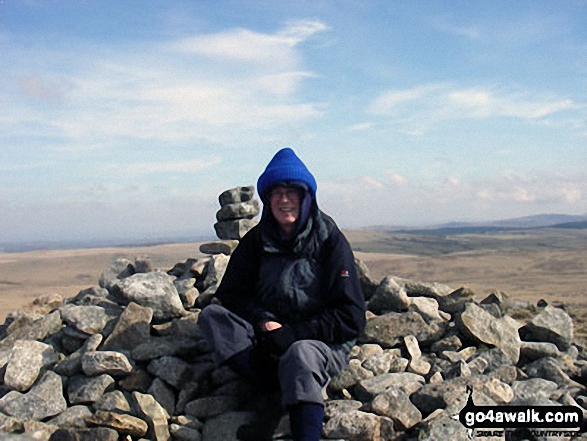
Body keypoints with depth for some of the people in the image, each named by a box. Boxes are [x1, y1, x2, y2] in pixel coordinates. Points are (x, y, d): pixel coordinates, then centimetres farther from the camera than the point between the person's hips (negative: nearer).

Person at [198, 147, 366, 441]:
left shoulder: (330, 241, -7)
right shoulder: (256, 240, 4)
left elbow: (350, 317, -11)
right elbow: (230, 293, 7)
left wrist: (293, 334, -20)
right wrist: (263, 320, -13)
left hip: (323, 343, -5)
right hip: (269, 337, 5)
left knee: (300, 353, -38)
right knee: (211, 315, -16)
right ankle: (277, 396, -27)